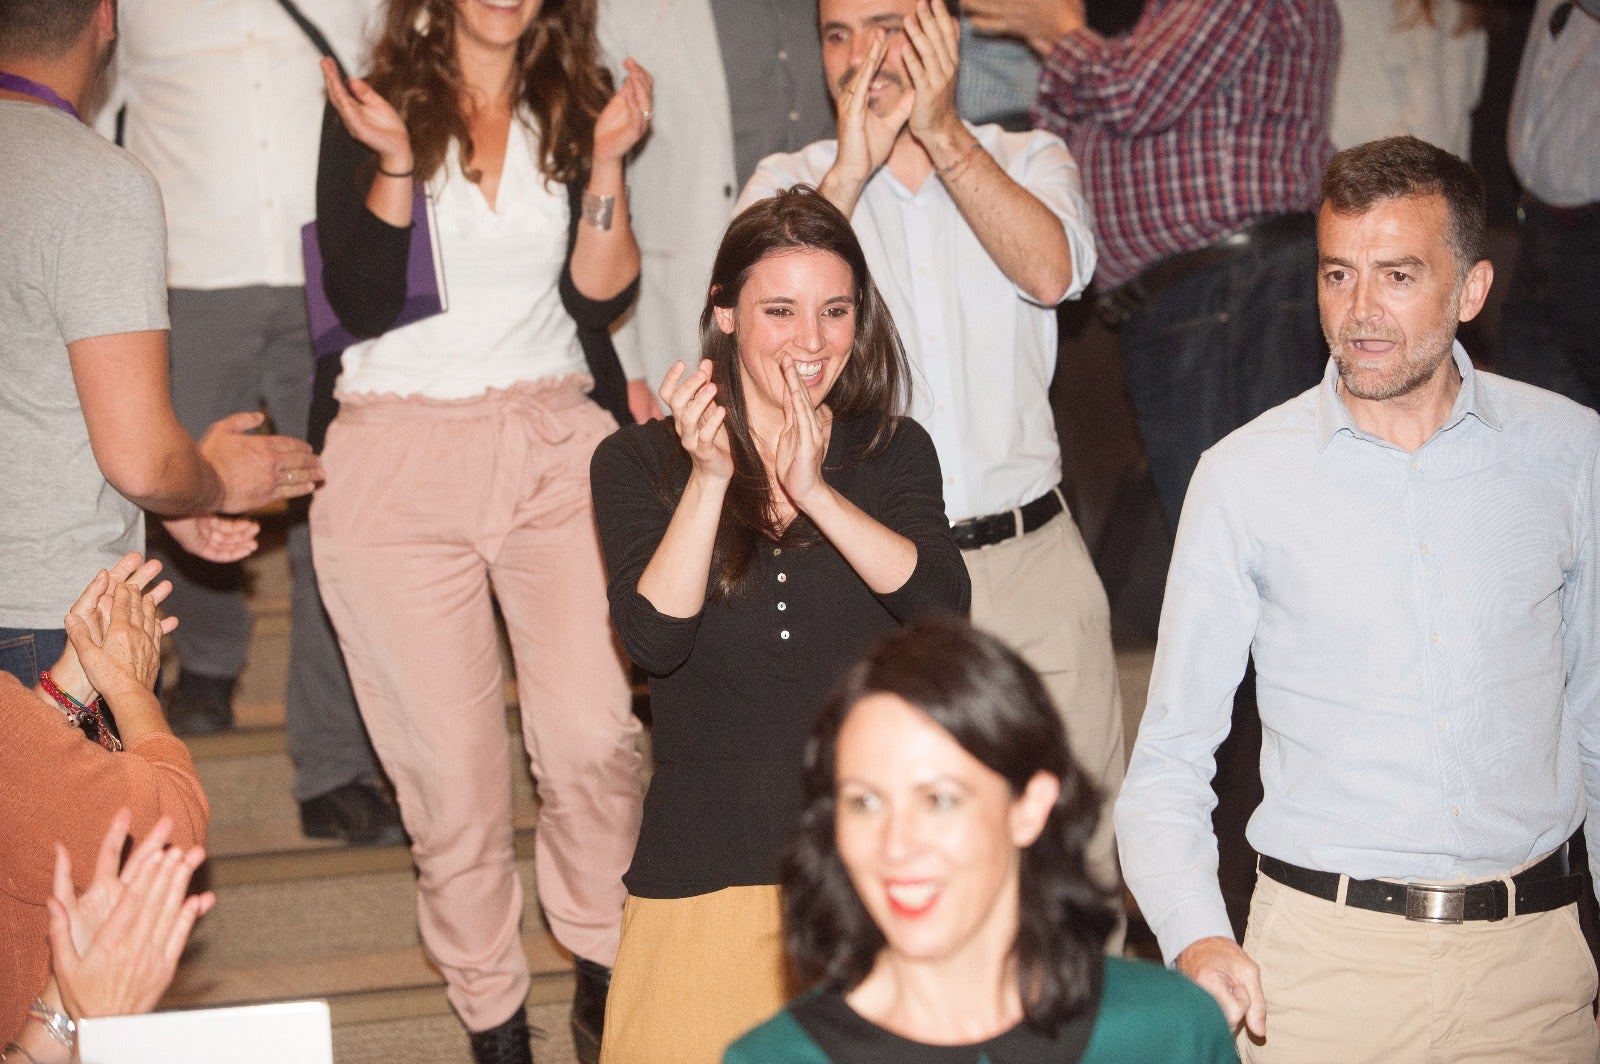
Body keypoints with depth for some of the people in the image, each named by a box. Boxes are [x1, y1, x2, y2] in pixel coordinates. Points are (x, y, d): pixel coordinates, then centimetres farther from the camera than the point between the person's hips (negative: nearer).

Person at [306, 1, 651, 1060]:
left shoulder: (579, 107, 9)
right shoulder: (368, 107, 1)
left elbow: (599, 298, 1)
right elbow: (363, 304, -7)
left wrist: (605, 164, -12)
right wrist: (395, 161, -19)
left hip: (556, 450, 2)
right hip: (401, 465, -2)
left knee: (594, 736, -11)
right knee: (454, 766, 1)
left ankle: (604, 976, 10)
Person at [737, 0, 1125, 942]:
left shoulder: (1027, 160, 7)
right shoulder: (791, 183, 6)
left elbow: (1053, 272, -15)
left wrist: (941, 133, -21)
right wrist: (853, 164, -22)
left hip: (1033, 556, 1)